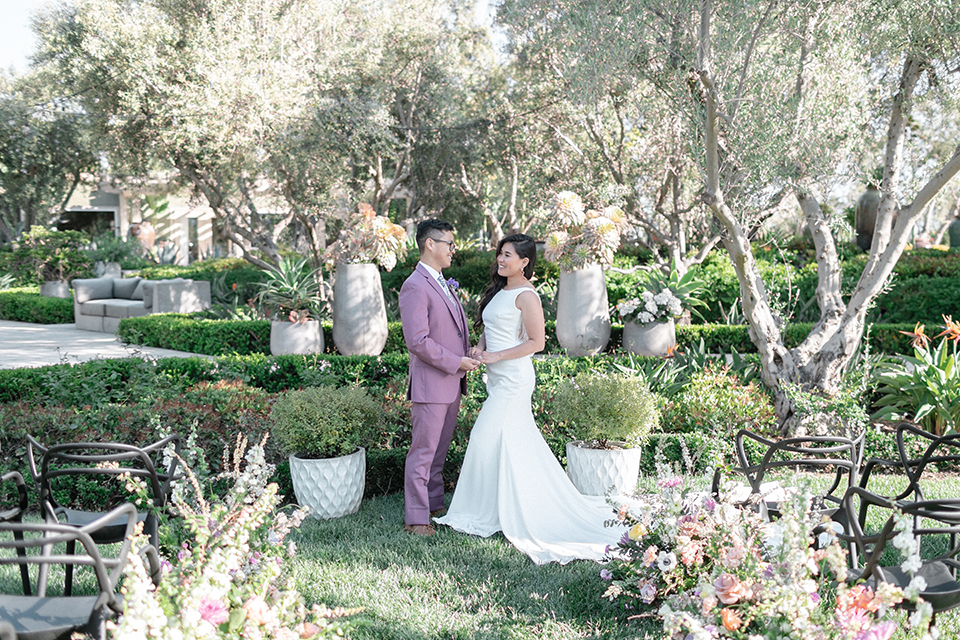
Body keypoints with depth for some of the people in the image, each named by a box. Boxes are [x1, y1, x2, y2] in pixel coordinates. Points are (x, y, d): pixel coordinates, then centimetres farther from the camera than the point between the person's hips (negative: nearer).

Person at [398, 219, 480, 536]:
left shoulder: (442, 284, 16)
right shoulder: (415, 287, -15)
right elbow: (418, 341, -22)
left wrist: (468, 355, 10)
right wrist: (456, 362, -17)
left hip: (451, 384, 9)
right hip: (430, 385, -9)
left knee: (439, 450, 17)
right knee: (423, 452, -2)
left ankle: (434, 505, 28)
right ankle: (415, 518, 5)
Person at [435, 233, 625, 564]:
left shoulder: (526, 296, -14)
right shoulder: (500, 290, 13)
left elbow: (536, 341, -16)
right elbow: (490, 328, 22)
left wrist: (496, 356, -18)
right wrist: (480, 347, 2)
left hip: (513, 378, -9)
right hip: (498, 377, 9)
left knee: (488, 439, -6)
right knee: (519, 444, 12)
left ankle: (485, 512, 6)